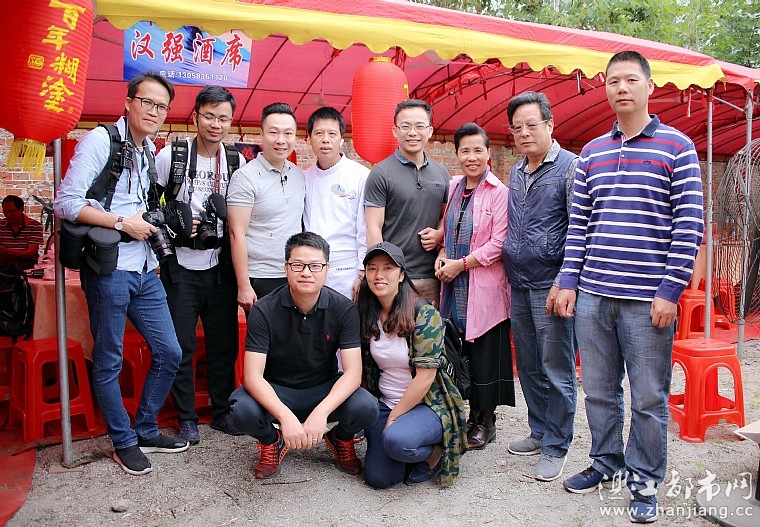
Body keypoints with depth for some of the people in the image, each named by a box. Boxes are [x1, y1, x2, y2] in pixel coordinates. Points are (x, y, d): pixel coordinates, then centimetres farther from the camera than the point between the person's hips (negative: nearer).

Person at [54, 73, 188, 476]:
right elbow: (66, 203, -15)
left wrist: (153, 223, 7)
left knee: (169, 353, 10)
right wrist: (122, 223, -15)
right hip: (109, 270, -7)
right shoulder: (101, 140, -8)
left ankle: (147, 431, 28)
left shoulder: (150, 151, 14)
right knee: (108, 362, 5)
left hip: (146, 270, 8)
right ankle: (124, 443, 21)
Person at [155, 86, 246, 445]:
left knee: (225, 343, 10)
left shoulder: (237, 161, 5)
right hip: (181, 266, -2)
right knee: (181, 345, 4)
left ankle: (222, 412, 26)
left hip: (220, 265, 3)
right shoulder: (170, 156, -5)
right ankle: (186, 418, 19)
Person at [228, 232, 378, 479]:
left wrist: (321, 411, -36)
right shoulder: (264, 310, -17)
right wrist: (285, 416, -39)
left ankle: (341, 438, 10)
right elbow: (253, 376, -23)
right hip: (276, 391, -1)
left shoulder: (344, 308, -14)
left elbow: (353, 372, -19)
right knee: (243, 412, -32)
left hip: (325, 389, 1)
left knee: (367, 408, -28)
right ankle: (271, 441, 6)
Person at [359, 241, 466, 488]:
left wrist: (393, 418, -14)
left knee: (396, 439, -34)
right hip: (385, 402, 5)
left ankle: (437, 452, 0)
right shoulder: (366, 315, 0)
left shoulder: (424, 314, -16)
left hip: (428, 403, -5)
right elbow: (359, 366, 8)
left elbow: (425, 377, -18)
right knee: (378, 477, -9)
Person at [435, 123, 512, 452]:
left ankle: (485, 421, 19)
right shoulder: (453, 187, 10)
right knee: (458, 353, 8)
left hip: (484, 286, -5)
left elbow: (498, 243, -12)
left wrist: (461, 264, -12)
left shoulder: (499, 193, -8)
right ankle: (470, 414, 24)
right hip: (454, 286, 5)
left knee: (484, 354, 3)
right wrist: (442, 255, 1)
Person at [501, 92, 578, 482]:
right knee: (528, 368, 15)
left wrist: (564, 283, -17)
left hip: (551, 286, -7)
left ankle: (555, 447, 14)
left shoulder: (569, 167, -6)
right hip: (519, 287, 7)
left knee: (557, 371, 2)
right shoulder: (515, 173, 15)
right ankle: (539, 432, 30)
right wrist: (510, 274, 16)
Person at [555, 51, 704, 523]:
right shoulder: (591, 153, 12)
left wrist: (670, 292, -11)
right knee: (599, 391, 14)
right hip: (592, 295, 4)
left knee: (649, 398, 7)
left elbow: (689, 227, -5)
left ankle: (645, 482, 24)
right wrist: (569, 281, 5)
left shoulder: (677, 147, -1)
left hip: (648, 300, -4)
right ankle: (607, 462, 33)